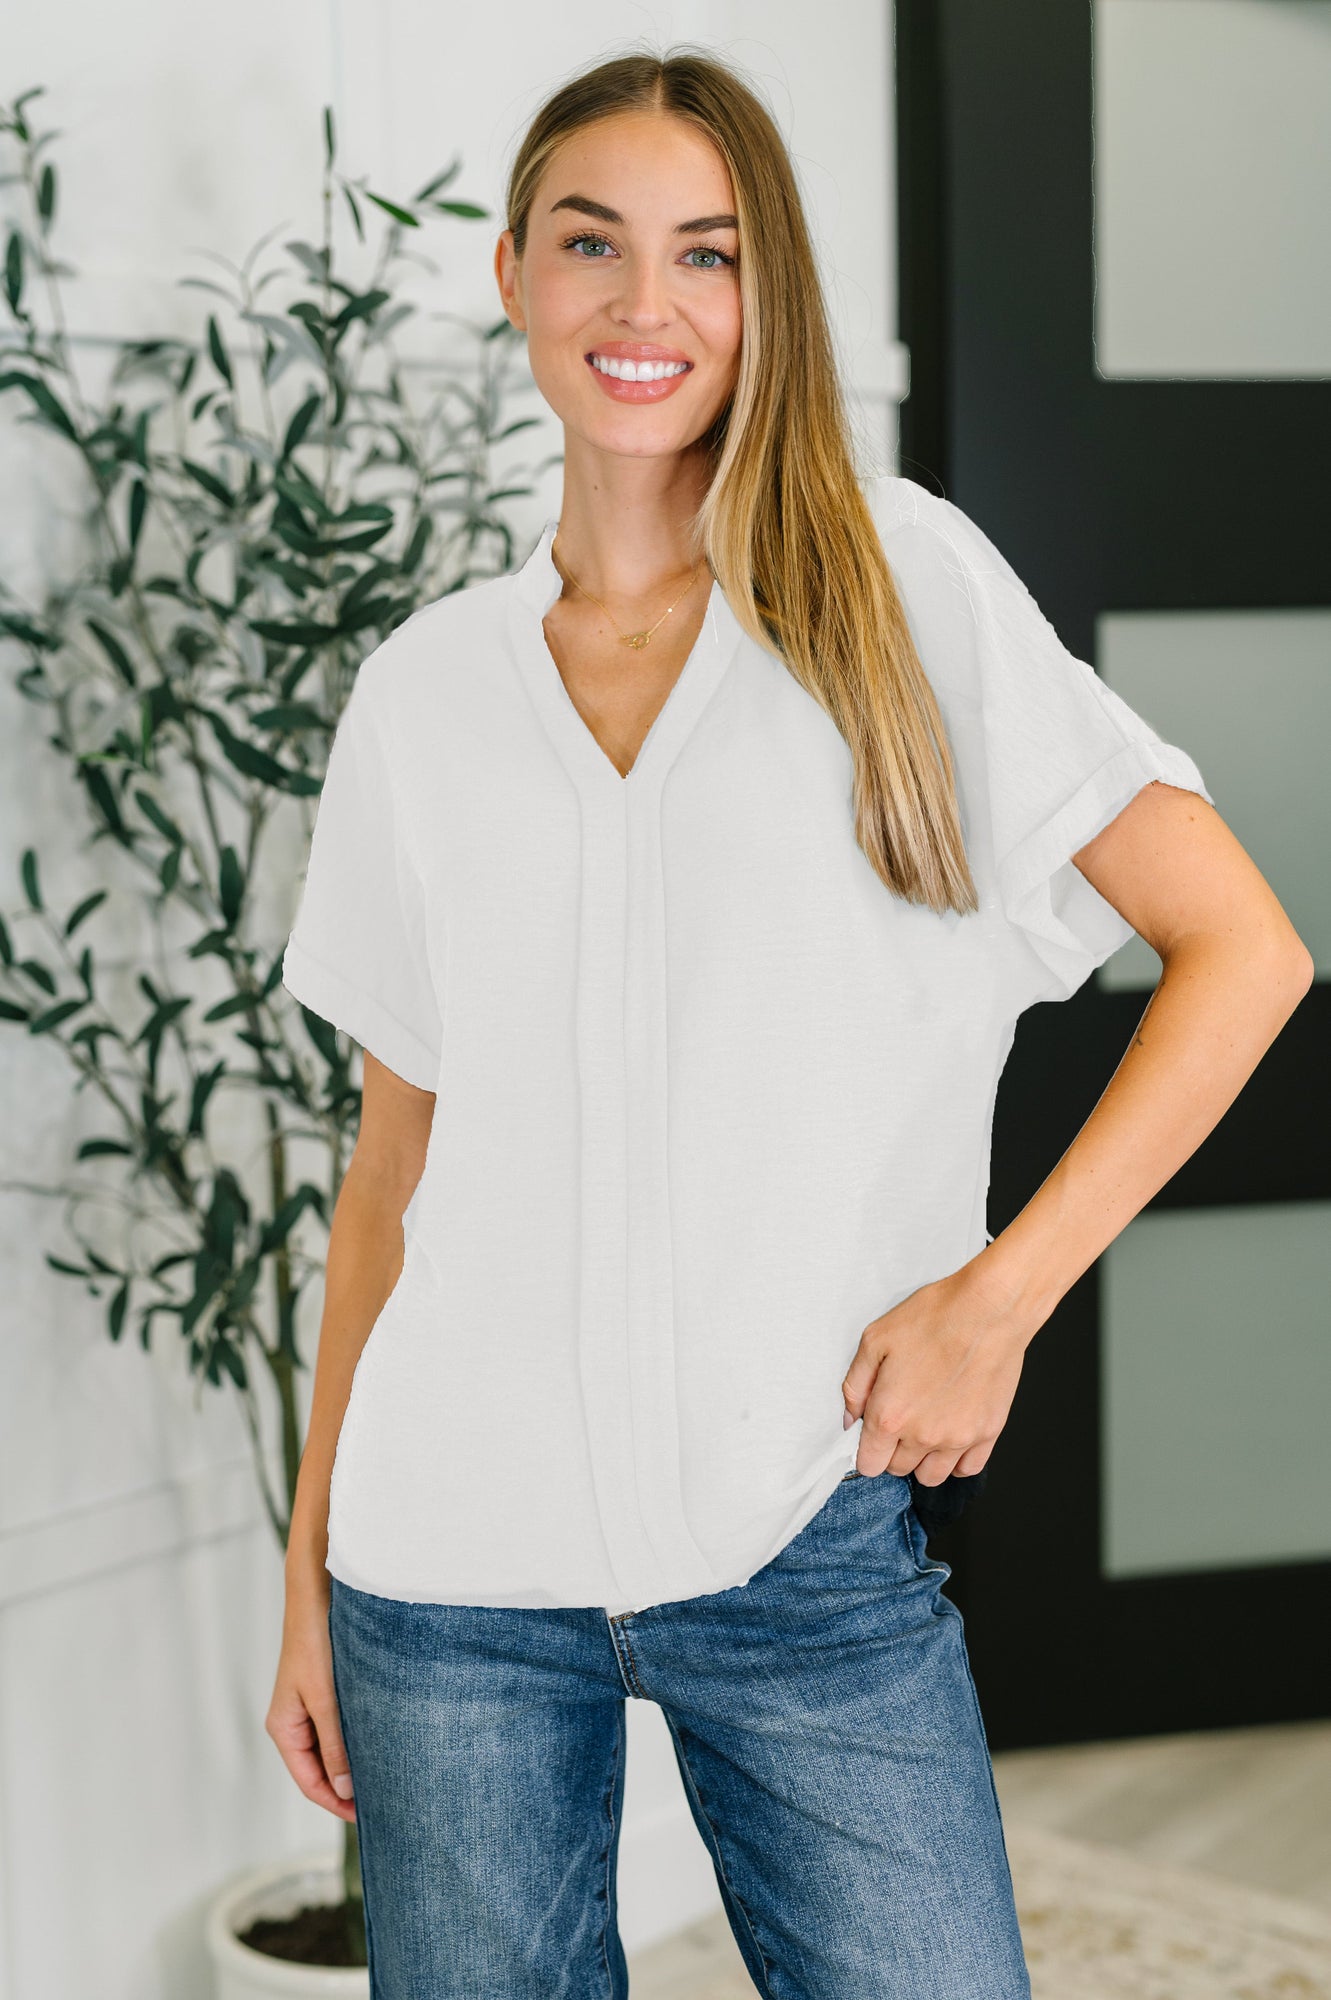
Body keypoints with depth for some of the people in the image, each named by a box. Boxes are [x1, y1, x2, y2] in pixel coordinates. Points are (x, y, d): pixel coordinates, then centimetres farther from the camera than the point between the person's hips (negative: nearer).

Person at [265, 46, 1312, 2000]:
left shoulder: (903, 580, -1)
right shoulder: (426, 692, 8)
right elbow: (396, 1155, 12)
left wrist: (1001, 1287, -9)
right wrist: (310, 1573, 11)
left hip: (809, 1545, -2)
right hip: (451, 1564, 2)